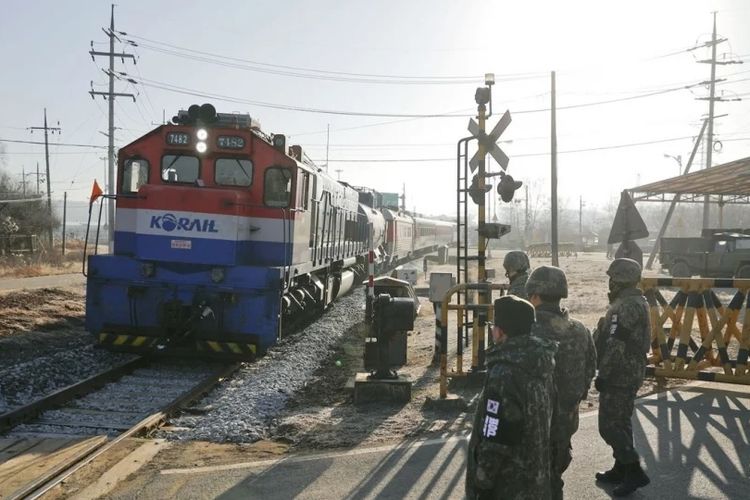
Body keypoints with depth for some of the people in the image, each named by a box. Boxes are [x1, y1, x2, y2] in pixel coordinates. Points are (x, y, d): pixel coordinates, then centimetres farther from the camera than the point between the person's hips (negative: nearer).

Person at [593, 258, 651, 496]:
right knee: (620, 422, 17)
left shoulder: (625, 307, -21)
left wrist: (603, 375, -20)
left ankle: (634, 472, -2)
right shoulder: (637, 302, 12)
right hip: (630, 373, 11)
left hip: (619, 375, -11)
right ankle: (621, 470, 26)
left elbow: (615, 345, -25)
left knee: (609, 426, -6)